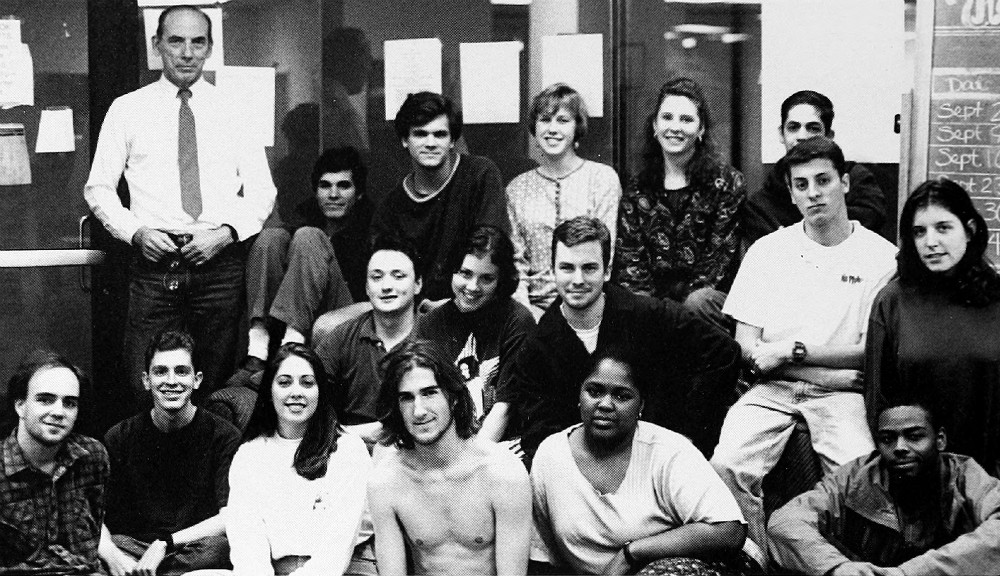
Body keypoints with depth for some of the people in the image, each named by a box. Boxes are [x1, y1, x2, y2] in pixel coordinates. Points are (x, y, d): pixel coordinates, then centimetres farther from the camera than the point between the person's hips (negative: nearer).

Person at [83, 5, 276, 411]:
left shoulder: (235, 110, 10)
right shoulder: (127, 109, 9)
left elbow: (262, 190, 8)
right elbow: (98, 188, 10)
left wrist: (226, 232, -9)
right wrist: (135, 231, -8)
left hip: (220, 260, 1)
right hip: (153, 261, 0)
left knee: (216, 389, 3)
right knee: (144, 389, -7)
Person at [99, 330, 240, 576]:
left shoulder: (223, 436, -2)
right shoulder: (120, 438, 6)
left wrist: (165, 542, -21)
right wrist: (112, 555, -25)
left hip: (196, 553, 0)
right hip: (132, 548, 0)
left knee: (217, 549, -36)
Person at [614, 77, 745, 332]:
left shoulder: (727, 182, 5)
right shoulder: (638, 189, 14)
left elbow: (721, 256, -2)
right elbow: (629, 256, 7)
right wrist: (639, 298, -12)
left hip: (705, 297, -3)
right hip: (650, 299, 3)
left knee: (698, 302, -35)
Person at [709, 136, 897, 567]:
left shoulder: (881, 256, 3)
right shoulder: (766, 251, 9)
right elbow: (748, 348, 4)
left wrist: (792, 350, -9)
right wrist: (832, 372, -6)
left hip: (842, 394, -1)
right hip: (772, 389, 2)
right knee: (727, 465, -25)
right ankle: (753, 560, -4)